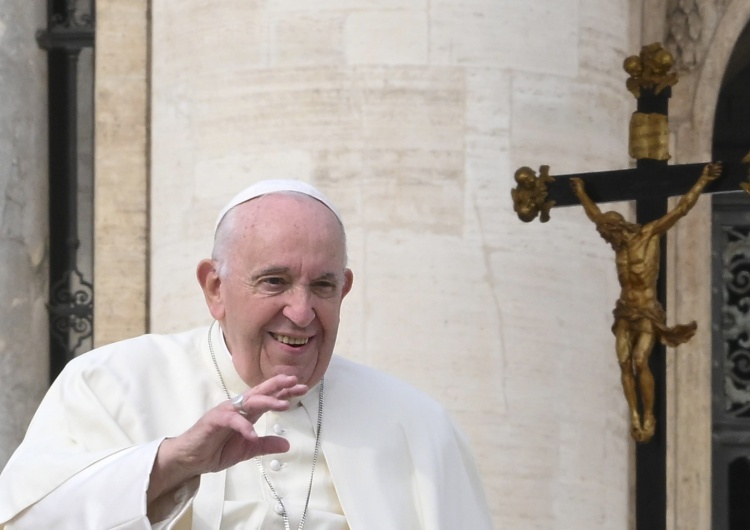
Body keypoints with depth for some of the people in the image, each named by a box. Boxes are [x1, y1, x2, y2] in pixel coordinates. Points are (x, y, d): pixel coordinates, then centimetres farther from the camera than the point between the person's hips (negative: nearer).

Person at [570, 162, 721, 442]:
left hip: (648, 313, -6)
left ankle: (649, 416, -11)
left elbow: (681, 208, -8)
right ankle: (634, 416, -5)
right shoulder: (621, 240, 10)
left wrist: (703, 180, -10)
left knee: (640, 362, -20)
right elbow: (597, 216, 28)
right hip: (625, 313, 6)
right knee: (625, 364, -8)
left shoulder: (649, 233, -7)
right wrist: (581, 193, 41)